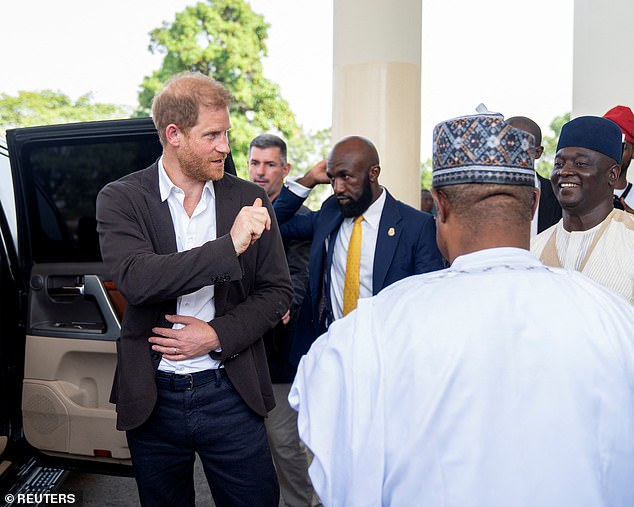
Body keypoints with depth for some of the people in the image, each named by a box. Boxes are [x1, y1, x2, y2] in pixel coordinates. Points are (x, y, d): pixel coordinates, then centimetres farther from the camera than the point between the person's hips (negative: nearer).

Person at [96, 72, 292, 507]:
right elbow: (136, 279, -22)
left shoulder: (249, 200, 1)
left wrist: (218, 334, -11)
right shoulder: (121, 199, -5)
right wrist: (229, 246, -27)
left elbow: (277, 291, 4)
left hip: (231, 394, 1)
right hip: (152, 398, 0)